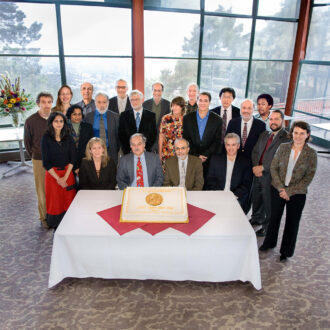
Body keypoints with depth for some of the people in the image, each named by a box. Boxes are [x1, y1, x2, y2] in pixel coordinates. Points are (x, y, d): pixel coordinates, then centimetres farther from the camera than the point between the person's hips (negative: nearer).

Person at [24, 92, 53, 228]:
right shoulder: (30, 121, -5)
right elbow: (27, 142, 7)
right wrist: (35, 156, 9)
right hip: (39, 161, -2)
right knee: (42, 190, 5)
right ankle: (44, 217, 19)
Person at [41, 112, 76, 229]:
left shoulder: (68, 138, 2)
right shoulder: (46, 138, -5)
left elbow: (72, 158, 0)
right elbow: (46, 162, -7)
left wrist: (65, 177, -9)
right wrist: (58, 178, -10)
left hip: (68, 173, 2)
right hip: (52, 174, -2)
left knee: (69, 201, 5)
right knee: (55, 202, 6)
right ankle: (56, 228, 20)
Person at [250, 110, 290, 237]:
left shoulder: (287, 138, -15)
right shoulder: (264, 134, 11)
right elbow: (255, 151, 9)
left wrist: (262, 168, -19)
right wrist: (255, 166, -9)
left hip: (271, 176, -7)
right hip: (258, 174, 7)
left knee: (269, 202, 8)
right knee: (256, 198, 22)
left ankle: (268, 226, 29)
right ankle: (257, 219, 46)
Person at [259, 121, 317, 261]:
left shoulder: (311, 153, -10)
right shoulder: (283, 147, -5)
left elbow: (309, 177, -10)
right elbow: (273, 168, -3)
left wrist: (289, 191, -14)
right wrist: (280, 188, -12)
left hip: (297, 193, -2)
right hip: (278, 190, 2)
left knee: (292, 222, 12)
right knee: (274, 217, 17)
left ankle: (286, 252, 32)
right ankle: (269, 243, 40)